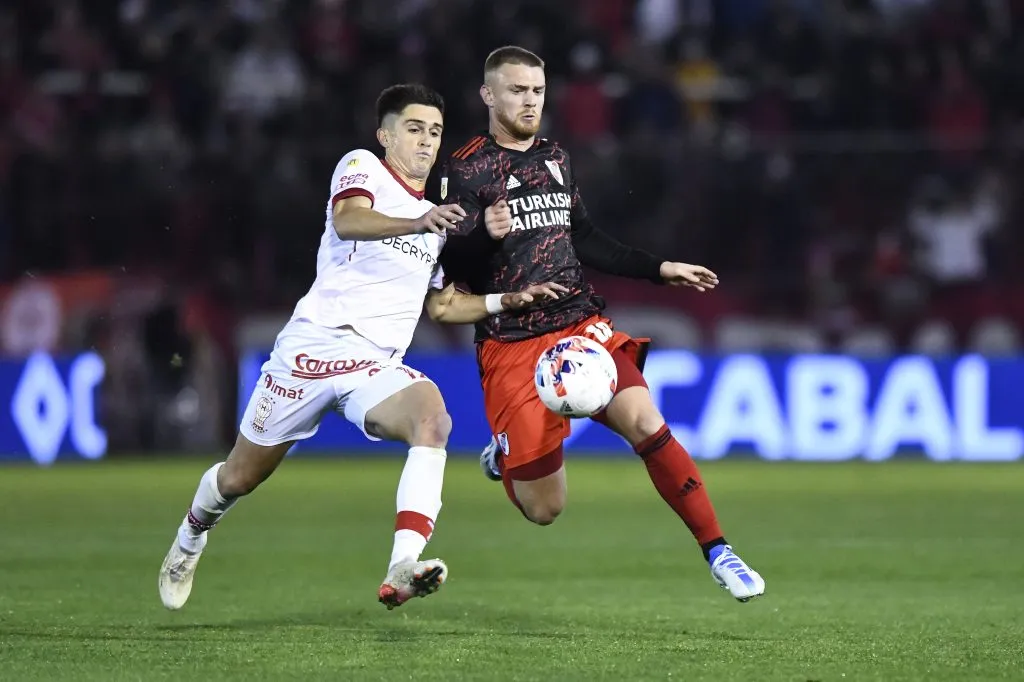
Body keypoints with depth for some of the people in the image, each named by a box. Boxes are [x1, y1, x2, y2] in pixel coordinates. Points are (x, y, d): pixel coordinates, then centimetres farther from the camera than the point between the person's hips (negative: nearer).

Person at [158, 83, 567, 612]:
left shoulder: (438, 219, 22)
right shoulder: (361, 167, 2)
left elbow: (442, 306, 32)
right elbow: (347, 220, -21)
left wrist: (507, 301, 17)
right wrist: (418, 224, -38)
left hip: (378, 366, 4)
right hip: (313, 346, -4)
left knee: (433, 420, -31)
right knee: (240, 477, 8)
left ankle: (402, 570, -43)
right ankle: (190, 539, 43)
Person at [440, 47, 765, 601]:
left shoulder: (555, 158, 13)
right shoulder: (466, 169, -5)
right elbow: (454, 269, -11)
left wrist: (659, 270, 20)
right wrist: (486, 234, -32)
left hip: (581, 324, 4)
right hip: (512, 345, -4)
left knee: (646, 423, -22)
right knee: (544, 510, -4)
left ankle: (718, 552, -16)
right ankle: (506, 456, 32)